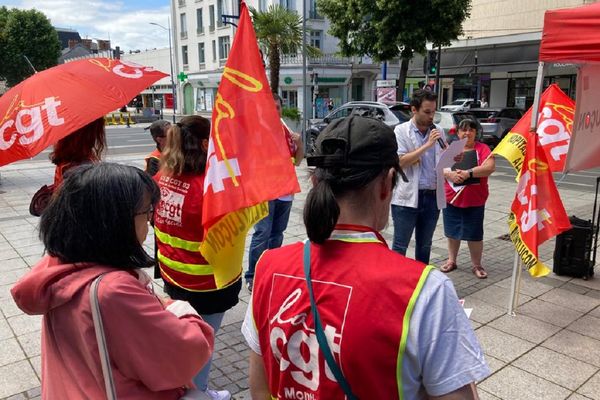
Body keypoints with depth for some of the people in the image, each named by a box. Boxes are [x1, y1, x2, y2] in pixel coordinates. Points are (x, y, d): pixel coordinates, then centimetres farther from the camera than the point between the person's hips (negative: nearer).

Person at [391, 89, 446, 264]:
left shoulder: (438, 131, 8)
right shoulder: (401, 130, -5)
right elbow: (400, 161, -17)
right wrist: (427, 145, -18)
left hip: (432, 196, 5)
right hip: (407, 197, -5)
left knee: (424, 245, 17)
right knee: (400, 246, 3)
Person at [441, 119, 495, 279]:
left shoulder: (482, 148, -3)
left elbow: (490, 167, -16)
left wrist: (468, 173, -27)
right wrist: (449, 174, -23)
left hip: (475, 201, -2)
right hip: (451, 199, 2)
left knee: (474, 235, 4)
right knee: (452, 232, 14)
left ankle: (476, 265, 19)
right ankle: (451, 261, 29)